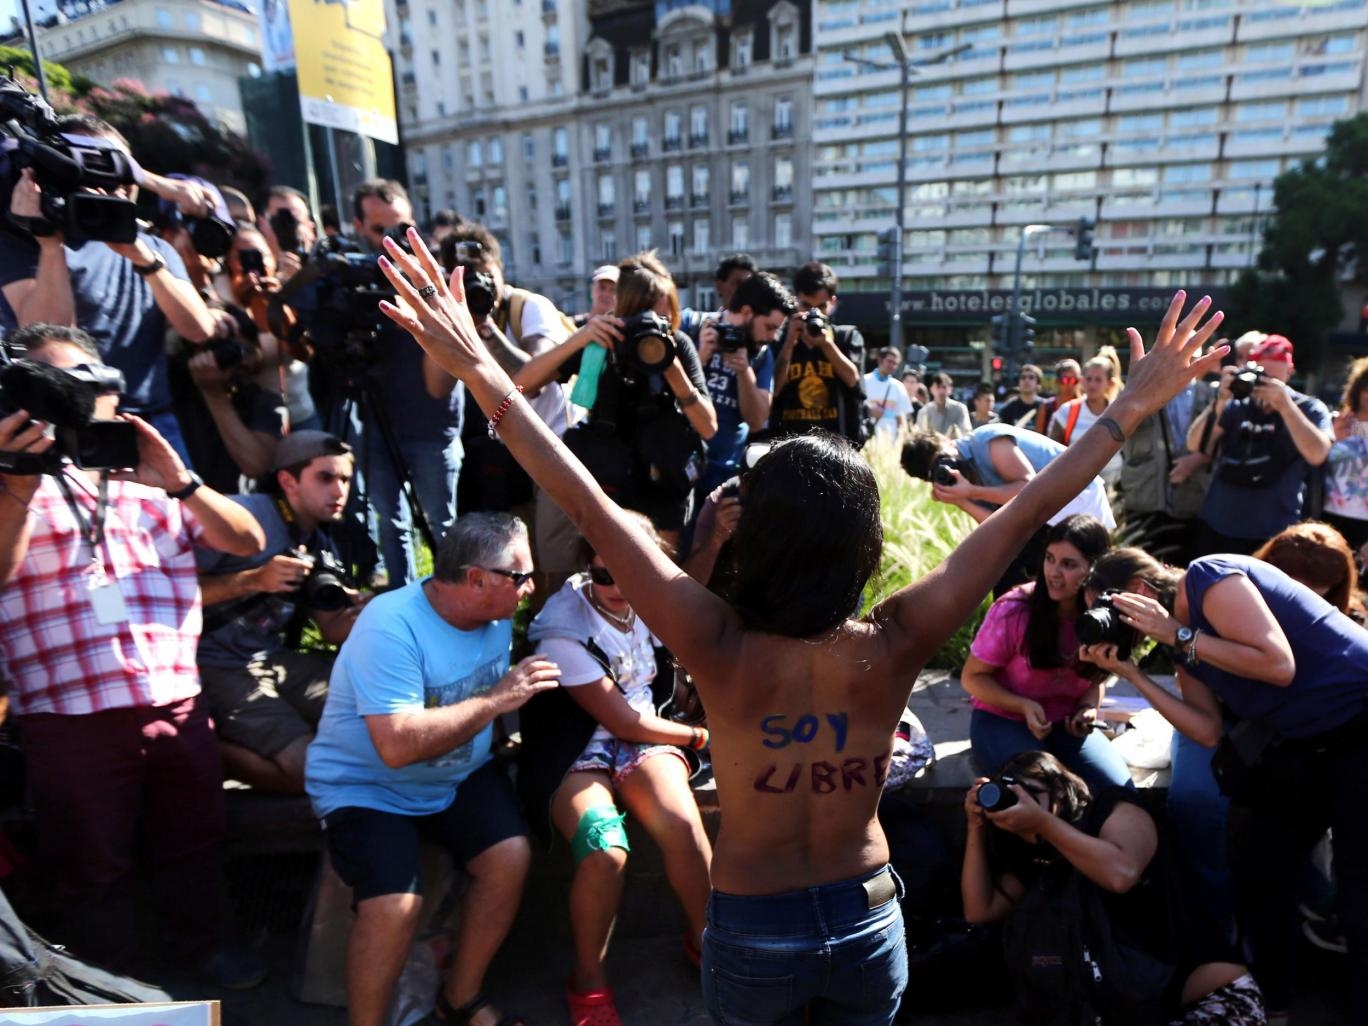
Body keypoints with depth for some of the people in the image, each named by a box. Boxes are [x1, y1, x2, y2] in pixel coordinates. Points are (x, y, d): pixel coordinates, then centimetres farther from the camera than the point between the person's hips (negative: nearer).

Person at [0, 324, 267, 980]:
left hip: (180, 705, 3)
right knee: (93, 868, 14)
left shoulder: (152, 476, 10)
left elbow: (248, 541, 0)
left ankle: (202, 945, 40)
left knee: (194, 843, 18)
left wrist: (180, 483, -15)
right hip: (72, 719, -3)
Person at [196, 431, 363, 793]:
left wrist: (360, 614, -11)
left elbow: (331, 631, 11)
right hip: (218, 669, -8)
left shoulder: (322, 548, 9)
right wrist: (254, 580, -27)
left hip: (276, 660, 8)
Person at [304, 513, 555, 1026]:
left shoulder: (496, 616, -4)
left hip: (458, 774, 6)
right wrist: (497, 700, -31)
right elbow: (398, 745, -34)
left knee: (510, 856, -15)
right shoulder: (391, 627, -27)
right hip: (366, 785, -5)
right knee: (396, 904, -25)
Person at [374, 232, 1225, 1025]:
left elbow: (595, 510, -30)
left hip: (753, 931, -1)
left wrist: (482, 370, -24)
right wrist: (1133, 406, -9)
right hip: (869, 920, 2)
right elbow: (1024, 514, -19)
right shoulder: (893, 650, -25)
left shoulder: (723, 650, -30)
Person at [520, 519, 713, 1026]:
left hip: (644, 735, 4)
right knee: (605, 849, -31)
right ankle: (589, 980, -2)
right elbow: (622, 722, -12)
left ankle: (704, 937, 5)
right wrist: (696, 736, -2)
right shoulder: (563, 627, -16)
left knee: (683, 822, -26)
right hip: (575, 752, -4)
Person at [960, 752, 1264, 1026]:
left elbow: (1121, 874, -25)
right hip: (1086, 985, 2)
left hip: (1162, 970, -2)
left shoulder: (1114, 811, -3)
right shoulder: (1033, 857, 10)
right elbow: (980, 911, 4)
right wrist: (977, 828, -2)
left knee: (1236, 990, -28)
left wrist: (1042, 822, -22)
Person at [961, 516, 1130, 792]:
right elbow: (973, 677, -11)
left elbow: (1094, 677, 10)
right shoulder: (1014, 610, -23)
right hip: (1002, 721, -4)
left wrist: (1088, 708, -12)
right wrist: (1024, 706, -25)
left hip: (1067, 724, 4)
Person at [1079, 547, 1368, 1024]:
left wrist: (1178, 635, -23)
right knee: (1255, 868, 12)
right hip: (1303, 743, 9)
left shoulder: (1209, 577, -17)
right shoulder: (1184, 641, 6)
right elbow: (1210, 731, 0)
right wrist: (1131, 673, -5)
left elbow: (1278, 666, -27)